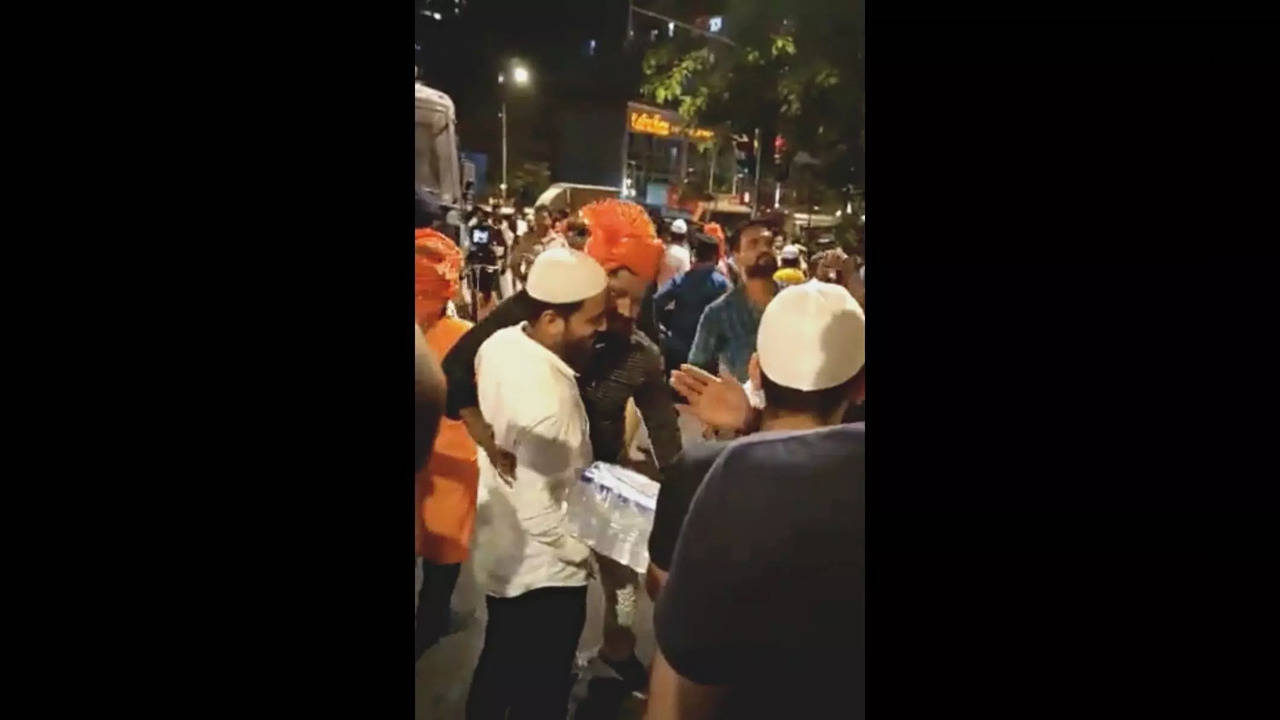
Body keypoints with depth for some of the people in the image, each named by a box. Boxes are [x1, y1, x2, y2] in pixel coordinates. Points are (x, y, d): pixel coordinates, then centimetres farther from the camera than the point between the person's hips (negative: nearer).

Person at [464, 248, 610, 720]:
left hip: (502, 553, 8)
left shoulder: (500, 344, -8)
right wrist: (591, 551, -16)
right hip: (540, 573, -8)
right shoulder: (548, 398, -35)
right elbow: (538, 512, -31)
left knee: (498, 670, 28)